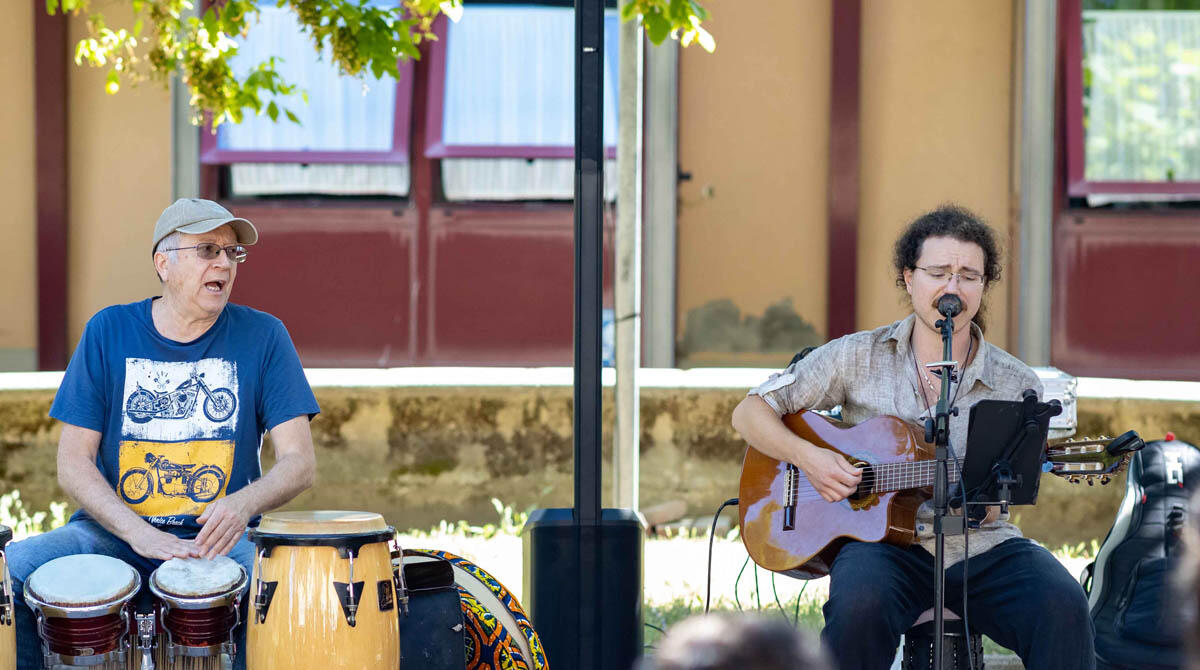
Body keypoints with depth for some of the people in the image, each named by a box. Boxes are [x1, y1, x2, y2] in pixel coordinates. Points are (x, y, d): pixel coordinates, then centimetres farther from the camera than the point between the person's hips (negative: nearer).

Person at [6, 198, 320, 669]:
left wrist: (244, 503, -26)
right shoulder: (109, 332, 3)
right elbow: (73, 465, 0)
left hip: (219, 540, -1)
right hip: (113, 532, 1)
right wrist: (139, 533, -18)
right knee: (11, 569, -27)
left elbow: (299, 463, -3)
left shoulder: (262, 336, 2)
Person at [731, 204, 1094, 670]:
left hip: (980, 548, 1)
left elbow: (985, 512, 5)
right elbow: (749, 413, 8)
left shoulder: (1017, 387, 5)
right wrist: (808, 457, -10)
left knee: (1063, 606, -29)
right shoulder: (858, 358, 5)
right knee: (861, 605, -36)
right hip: (883, 543, -1)